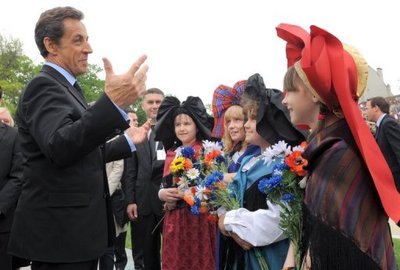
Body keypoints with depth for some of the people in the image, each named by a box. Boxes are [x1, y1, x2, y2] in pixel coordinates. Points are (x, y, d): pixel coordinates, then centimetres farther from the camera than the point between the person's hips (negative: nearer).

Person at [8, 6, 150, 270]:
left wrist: (128, 141, 23)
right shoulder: (44, 86, -15)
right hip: (59, 233, -10)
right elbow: (60, 148, -34)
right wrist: (113, 103, -43)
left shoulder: (64, 87, 17)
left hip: (74, 229, 10)